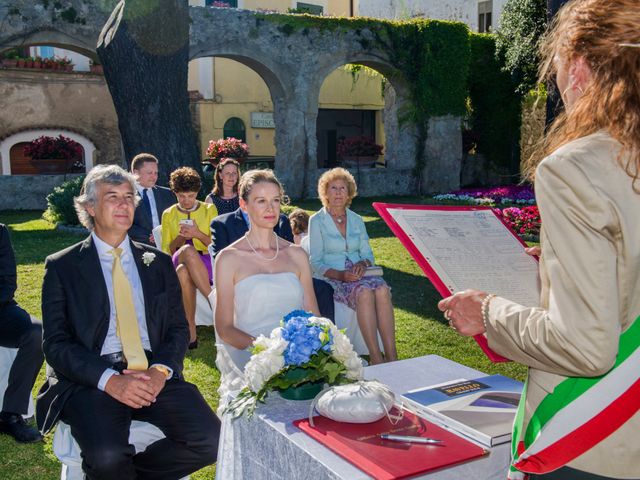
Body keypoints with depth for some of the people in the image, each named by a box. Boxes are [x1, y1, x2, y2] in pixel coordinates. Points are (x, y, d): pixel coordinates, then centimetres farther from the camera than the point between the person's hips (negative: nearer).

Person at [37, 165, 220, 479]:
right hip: (91, 380, -3)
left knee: (211, 440, -20)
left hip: (154, 374, 3)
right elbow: (56, 343, -1)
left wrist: (161, 370, -9)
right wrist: (110, 380, -17)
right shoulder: (62, 266, 6)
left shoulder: (158, 263, 16)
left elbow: (178, 328, 13)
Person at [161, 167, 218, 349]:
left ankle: (191, 332, -38)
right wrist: (181, 237, -7)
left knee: (184, 271, -40)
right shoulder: (168, 214, 15)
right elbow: (166, 251, 12)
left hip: (207, 263, -1)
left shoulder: (209, 209, 11)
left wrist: (197, 234, -11)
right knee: (187, 250, -39)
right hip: (178, 262, 1)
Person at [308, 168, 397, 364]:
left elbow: (368, 255, 16)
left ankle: (392, 357, -35)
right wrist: (341, 275, -18)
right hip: (332, 279, -4)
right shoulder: (317, 221, 4)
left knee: (382, 288, -31)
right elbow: (316, 263, -2)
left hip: (358, 275, 4)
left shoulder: (356, 220, 17)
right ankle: (376, 359, -37)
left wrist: (362, 263, -9)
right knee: (364, 291, -36)